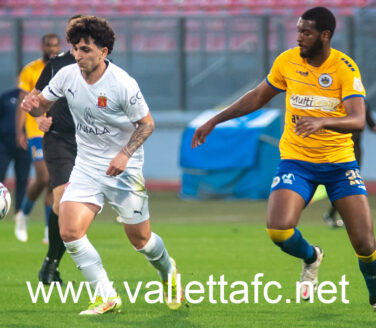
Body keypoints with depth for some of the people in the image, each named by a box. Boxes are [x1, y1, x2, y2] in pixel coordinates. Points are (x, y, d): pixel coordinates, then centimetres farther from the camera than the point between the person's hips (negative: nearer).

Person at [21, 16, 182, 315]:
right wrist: (33, 104, -18)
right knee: (70, 231, -15)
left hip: (123, 169, -4)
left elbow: (147, 123, -9)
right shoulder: (67, 76, -7)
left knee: (140, 238, 6)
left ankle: (168, 271, 41)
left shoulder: (122, 84, -19)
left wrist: (125, 154, -23)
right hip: (86, 166, 4)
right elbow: (42, 105, 7)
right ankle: (107, 297, -3)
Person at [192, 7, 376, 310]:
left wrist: (322, 121, -43)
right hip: (297, 160, 2)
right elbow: (258, 97, 14)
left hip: (340, 161, -2)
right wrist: (214, 121, 14)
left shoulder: (345, 68, -13)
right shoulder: (288, 61, -3)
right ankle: (311, 258, 14)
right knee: (279, 229, -21)